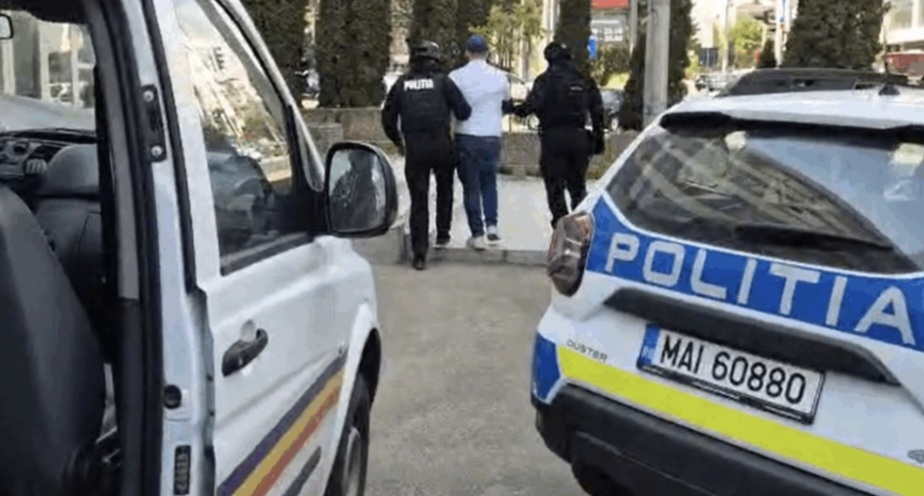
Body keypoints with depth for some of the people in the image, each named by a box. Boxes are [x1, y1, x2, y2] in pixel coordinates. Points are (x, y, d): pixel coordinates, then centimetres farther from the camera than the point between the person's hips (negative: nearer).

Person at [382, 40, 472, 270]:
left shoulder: (401, 84, 8)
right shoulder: (442, 81, 0)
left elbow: (388, 118, 10)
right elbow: (463, 112, -5)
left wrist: (398, 142, 24)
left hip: (414, 150, 2)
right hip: (441, 146, -1)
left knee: (418, 200, 4)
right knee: (444, 189, 24)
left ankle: (419, 254, 1)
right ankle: (442, 234, 25)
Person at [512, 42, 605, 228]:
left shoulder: (546, 79, -7)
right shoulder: (584, 80, 10)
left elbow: (533, 104, -19)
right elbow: (597, 110, 10)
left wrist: (516, 109, -1)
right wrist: (598, 138, 16)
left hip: (553, 137, -5)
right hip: (578, 136, 5)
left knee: (555, 187, 2)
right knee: (578, 186, 17)